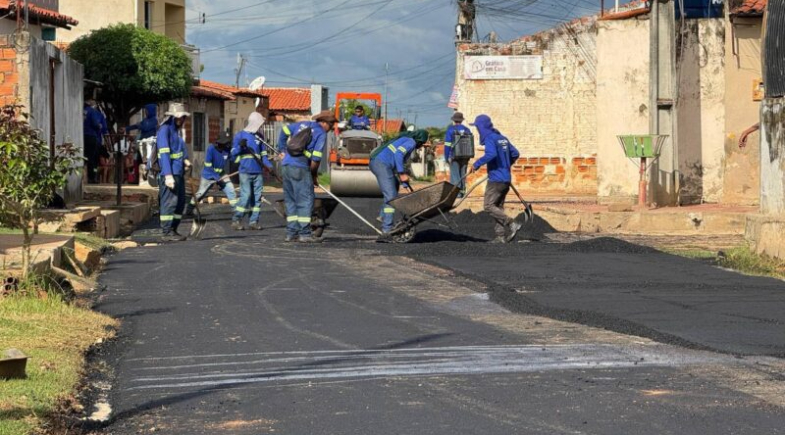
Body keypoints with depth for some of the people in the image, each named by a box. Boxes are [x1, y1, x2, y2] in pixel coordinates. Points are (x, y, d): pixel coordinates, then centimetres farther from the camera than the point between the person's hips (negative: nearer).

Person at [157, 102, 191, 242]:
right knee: (169, 202, -9)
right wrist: (168, 175, -23)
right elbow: (164, 153, -16)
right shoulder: (165, 130, -9)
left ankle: (173, 231, 19)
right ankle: (167, 232, -7)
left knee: (180, 202, 12)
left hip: (179, 172, 10)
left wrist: (185, 159, 6)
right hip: (169, 174, -10)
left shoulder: (176, 131, 19)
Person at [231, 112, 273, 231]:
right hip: (245, 172, -5)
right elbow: (234, 154, 0)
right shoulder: (240, 136, -1)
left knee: (257, 197, 3)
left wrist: (269, 165, 0)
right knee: (246, 196, -12)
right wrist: (240, 146, -19)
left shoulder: (259, 137, 13)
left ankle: (253, 221, 9)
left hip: (258, 172, 5)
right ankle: (236, 220, -2)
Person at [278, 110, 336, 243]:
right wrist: (314, 175, 3)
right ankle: (304, 234, -6)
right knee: (305, 199, -3)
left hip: (286, 165, 8)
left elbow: (285, 130, 25)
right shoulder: (321, 133, -3)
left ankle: (291, 233, 13)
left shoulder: (302, 124, 18)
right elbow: (316, 157, -9)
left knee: (291, 200, 12)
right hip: (300, 169, -8)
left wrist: (282, 149, 31)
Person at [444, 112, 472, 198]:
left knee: (454, 175, -3)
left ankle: (457, 192, -12)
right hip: (465, 157, 4)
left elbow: (447, 144, -9)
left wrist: (446, 157, -4)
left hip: (454, 156, -4)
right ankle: (462, 191, 16)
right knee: (463, 175, 14)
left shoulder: (451, 129, -6)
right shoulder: (467, 130, 7)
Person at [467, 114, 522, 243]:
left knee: (489, 206, -6)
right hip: (506, 179, 9)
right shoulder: (502, 138, 15)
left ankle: (512, 224, -15)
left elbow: (491, 154, -30)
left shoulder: (490, 138, -12)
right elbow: (515, 154, 20)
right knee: (498, 207, 11)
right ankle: (501, 236, 8)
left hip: (496, 179, -9)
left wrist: (477, 164, -22)